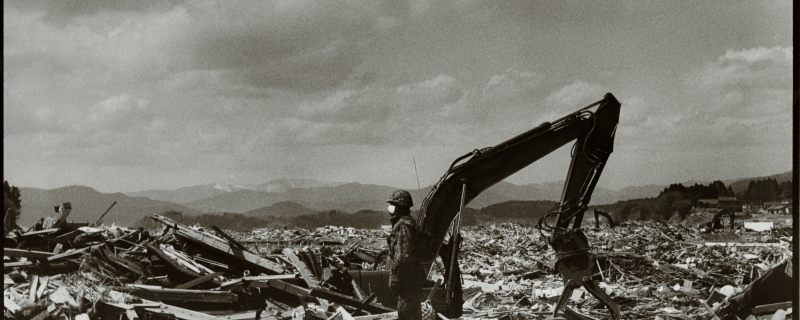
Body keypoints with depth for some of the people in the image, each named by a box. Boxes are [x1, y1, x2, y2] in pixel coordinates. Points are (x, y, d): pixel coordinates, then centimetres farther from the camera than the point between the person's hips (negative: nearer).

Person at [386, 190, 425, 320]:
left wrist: (394, 279, -20)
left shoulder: (403, 226, -20)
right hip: (413, 279, 10)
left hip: (407, 279, -10)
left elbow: (403, 256, -24)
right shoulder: (408, 222, 13)